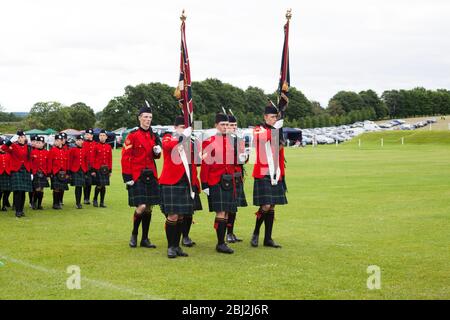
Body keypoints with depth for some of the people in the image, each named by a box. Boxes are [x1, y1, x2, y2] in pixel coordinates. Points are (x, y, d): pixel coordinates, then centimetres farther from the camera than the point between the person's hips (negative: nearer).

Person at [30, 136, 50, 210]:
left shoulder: (46, 153, 6)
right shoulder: (33, 152, -2)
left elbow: (48, 164, 8)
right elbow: (30, 163, -2)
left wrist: (48, 174, 4)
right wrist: (30, 173, -8)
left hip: (43, 174, 3)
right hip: (35, 173, -3)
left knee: (41, 190, 6)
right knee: (37, 189, -10)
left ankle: (39, 205, 14)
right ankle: (34, 203, 8)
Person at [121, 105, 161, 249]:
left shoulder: (153, 136, 11)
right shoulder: (132, 136, -7)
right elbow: (125, 158, -9)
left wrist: (157, 151, -2)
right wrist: (127, 177, -14)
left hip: (151, 176, 6)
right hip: (137, 176, -6)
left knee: (149, 208, 7)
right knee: (141, 207, -14)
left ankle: (145, 239, 16)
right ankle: (134, 234, 9)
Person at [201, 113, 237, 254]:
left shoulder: (231, 142, 12)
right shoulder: (209, 142, -5)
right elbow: (205, 164, -7)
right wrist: (204, 184, -10)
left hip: (228, 183, 6)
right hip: (215, 183, -6)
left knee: (226, 213, 8)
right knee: (221, 213, -10)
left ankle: (221, 242, 17)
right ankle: (220, 244, -4)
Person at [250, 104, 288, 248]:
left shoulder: (277, 132, 14)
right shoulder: (258, 130, -3)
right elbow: (263, 136, -29)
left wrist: (282, 176, 12)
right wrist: (275, 128, -39)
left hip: (275, 175, 6)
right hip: (263, 175, -6)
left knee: (272, 207, 7)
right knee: (265, 206, -11)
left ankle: (268, 238, 13)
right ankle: (255, 233, 9)